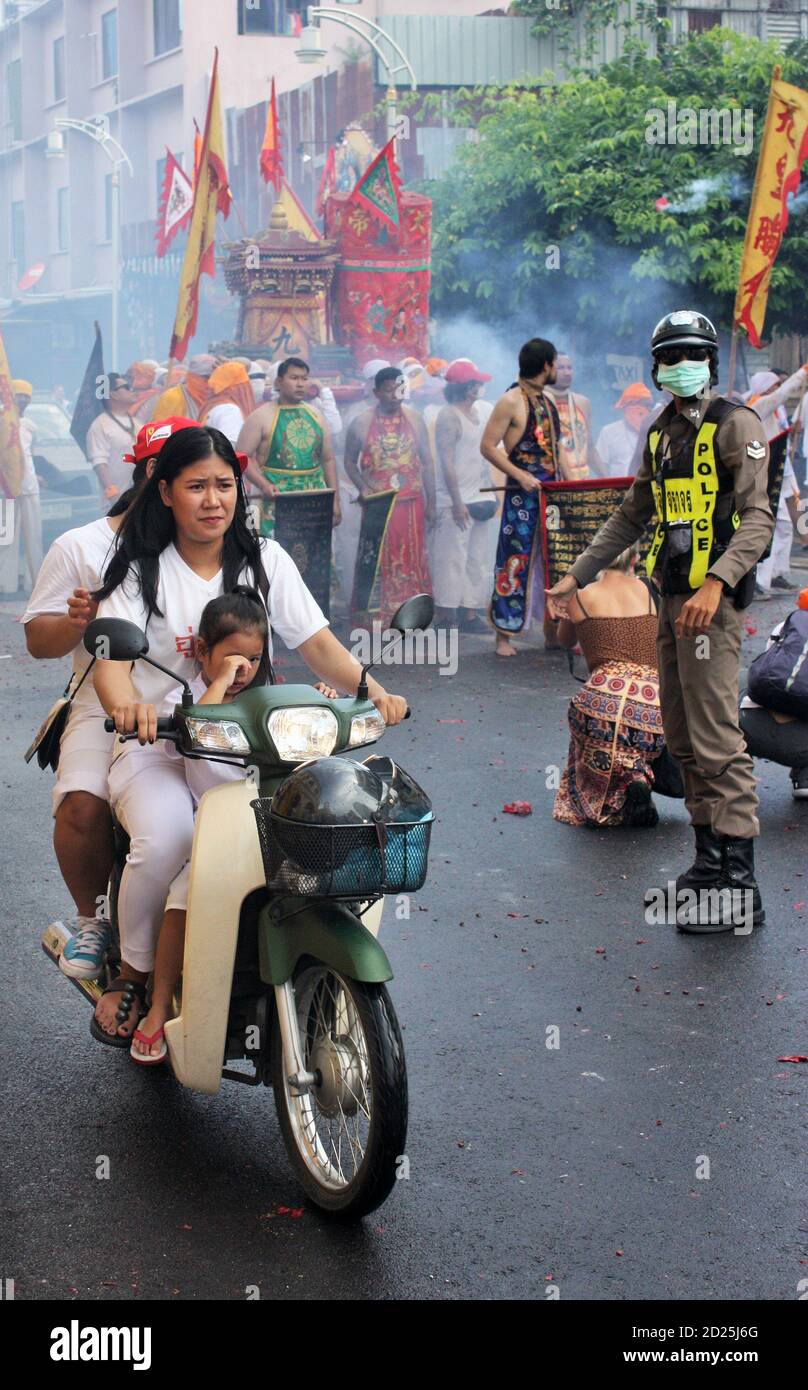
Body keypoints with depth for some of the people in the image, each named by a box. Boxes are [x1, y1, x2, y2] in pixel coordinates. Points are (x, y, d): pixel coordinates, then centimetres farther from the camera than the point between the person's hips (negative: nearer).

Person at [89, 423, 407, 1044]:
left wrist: (373, 691, -18)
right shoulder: (142, 570, 2)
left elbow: (318, 643, 2)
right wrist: (127, 705, -37)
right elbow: (111, 657, -13)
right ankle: (133, 974, -6)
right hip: (158, 745, -2)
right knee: (163, 843, -33)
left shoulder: (264, 560, 9)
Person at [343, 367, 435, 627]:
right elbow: (350, 461, 8)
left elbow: (427, 462, 8)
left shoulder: (414, 419, 5)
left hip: (411, 503, 2)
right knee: (379, 562, 0)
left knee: (412, 559, 4)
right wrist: (363, 488, -9)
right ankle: (380, 618, 5)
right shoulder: (361, 423, 0)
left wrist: (431, 503, 6)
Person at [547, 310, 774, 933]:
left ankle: (739, 885, -11)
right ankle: (710, 862, 18)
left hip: (712, 601, -9)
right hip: (671, 599, 9)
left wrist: (715, 584, -28)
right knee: (682, 737, 10)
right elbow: (631, 517, 26)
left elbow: (758, 518, -16)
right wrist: (576, 576, 23)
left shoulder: (735, 425, -6)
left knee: (716, 739, -12)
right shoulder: (662, 434, 18)